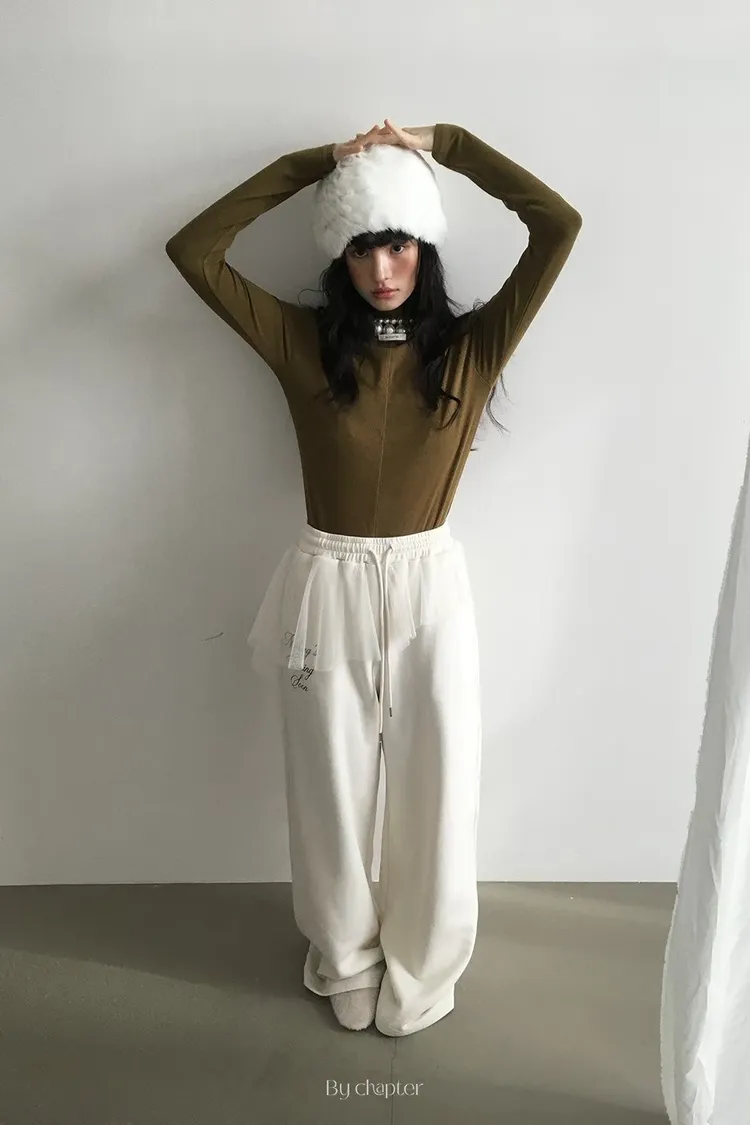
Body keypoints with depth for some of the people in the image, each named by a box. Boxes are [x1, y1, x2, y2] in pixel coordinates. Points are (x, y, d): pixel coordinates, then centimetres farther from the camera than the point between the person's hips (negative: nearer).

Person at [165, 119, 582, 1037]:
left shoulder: (472, 347, 1)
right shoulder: (303, 344, 1)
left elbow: (559, 226, -5)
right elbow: (192, 251, -3)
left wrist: (445, 145, 1)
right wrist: (317, 162, -1)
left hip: (430, 586, 0)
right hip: (330, 588, 0)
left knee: (436, 788, 10)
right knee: (333, 789, 13)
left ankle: (421, 973, 37)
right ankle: (345, 964, 40)